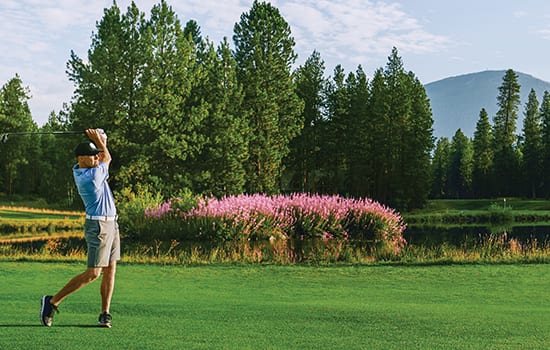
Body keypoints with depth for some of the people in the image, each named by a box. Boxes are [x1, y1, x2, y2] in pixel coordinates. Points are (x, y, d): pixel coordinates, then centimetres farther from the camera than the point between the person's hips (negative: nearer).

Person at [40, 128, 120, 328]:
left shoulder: (79, 170, 6)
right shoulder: (93, 175, -20)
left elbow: (103, 158, 22)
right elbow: (107, 158, -1)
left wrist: (101, 143, 5)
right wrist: (99, 141, 12)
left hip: (111, 223, 10)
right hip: (98, 226, -10)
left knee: (110, 270, 5)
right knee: (93, 273, -9)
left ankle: (105, 314, 6)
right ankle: (53, 302, -1)